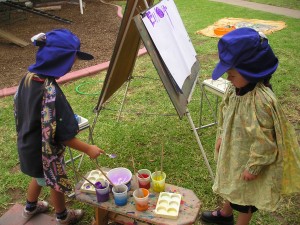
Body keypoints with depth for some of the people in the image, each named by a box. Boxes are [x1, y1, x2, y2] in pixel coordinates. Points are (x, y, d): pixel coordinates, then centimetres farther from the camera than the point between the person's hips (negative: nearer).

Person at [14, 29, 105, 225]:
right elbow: (63, 135, -30)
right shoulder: (51, 93, -36)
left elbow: (21, 109, 6)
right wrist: (88, 149, -17)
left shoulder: (29, 77, -10)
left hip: (28, 145, 7)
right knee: (56, 183, 20)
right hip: (45, 151, -7)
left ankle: (31, 207, 58)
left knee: (40, 176, 33)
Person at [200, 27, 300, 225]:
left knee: (245, 194, 18)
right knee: (231, 185, 30)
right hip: (232, 150, 8)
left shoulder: (261, 100, -36)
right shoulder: (236, 87, -11)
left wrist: (253, 167, -18)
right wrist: (221, 137, 13)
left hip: (248, 157, -8)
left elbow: (263, 139, -28)